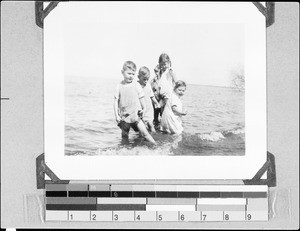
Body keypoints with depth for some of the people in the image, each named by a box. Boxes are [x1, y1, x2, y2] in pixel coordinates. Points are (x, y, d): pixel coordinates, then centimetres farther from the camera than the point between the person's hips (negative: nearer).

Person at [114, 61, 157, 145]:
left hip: (135, 112, -2)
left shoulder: (136, 85, -4)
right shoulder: (119, 86, -1)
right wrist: (116, 115, -3)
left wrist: (143, 109, 11)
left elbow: (141, 98, 6)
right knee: (124, 135, 8)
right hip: (124, 114, 2)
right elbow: (116, 101, 1)